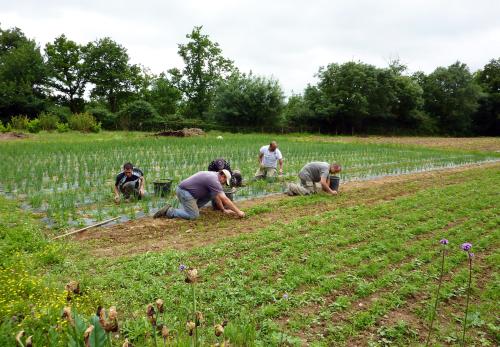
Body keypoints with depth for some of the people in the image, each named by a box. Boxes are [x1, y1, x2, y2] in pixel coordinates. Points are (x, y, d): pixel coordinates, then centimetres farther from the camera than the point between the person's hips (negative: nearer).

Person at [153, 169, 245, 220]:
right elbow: (225, 199, -19)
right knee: (194, 216, -15)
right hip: (185, 191, -10)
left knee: (211, 194, 10)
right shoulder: (214, 180, -16)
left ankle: (191, 208, 11)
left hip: (183, 190, 10)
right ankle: (169, 211, -7)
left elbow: (217, 197, 20)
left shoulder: (212, 175, 15)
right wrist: (238, 211, -14)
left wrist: (224, 210, 18)